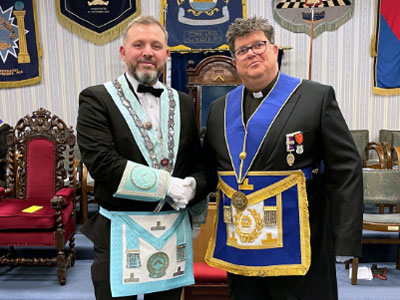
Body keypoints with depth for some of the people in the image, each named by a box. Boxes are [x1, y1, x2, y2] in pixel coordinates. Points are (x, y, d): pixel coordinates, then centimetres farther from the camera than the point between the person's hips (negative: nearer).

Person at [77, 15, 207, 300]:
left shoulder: (183, 103, 10)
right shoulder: (97, 99, -5)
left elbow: (199, 164, 11)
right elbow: (101, 162, -17)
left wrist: (191, 188, -11)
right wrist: (166, 184, -18)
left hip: (174, 232, 4)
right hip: (119, 234, -4)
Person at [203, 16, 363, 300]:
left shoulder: (317, 97, -5)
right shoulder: (220, 108, 8)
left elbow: (346, 170, -8)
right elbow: (209, 171, 15)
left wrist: (345, 240, -12)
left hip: (297, 249, -3)